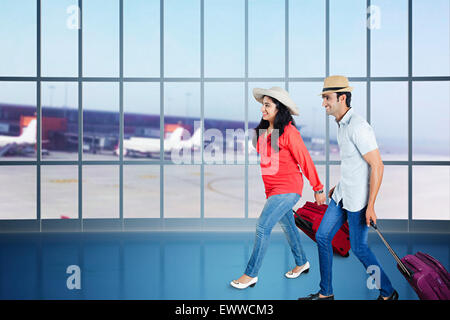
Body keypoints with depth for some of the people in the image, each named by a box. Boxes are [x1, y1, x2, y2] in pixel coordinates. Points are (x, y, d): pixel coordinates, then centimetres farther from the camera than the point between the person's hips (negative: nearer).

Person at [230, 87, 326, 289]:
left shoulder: (289, 132, -18)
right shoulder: (262, 130, 5)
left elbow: (305, 161, -11)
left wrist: (318, 189, -5)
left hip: (287, 188, -8)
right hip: (272, 188, 8)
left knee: (263, 226, -12)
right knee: (287, 225, 19)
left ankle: (251, 274, -3)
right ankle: (302, 263, 38)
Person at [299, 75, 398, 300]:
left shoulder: (358, 126, -22)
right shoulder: (343, 124, 7)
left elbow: (377, 165, -23)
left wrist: (370, 206, -23)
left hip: (359, 198, -9)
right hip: (343, 195, 9)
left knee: (359, 248, 2)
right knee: (322, 237, 10)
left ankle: (388, 293, 21)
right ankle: (325, 292, 21)